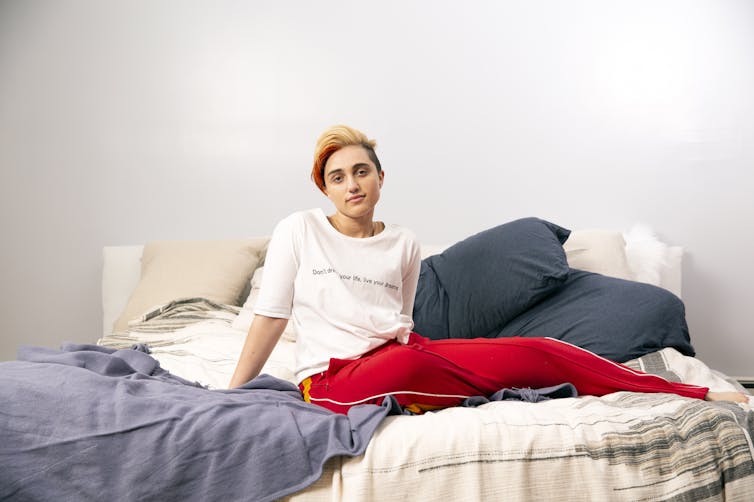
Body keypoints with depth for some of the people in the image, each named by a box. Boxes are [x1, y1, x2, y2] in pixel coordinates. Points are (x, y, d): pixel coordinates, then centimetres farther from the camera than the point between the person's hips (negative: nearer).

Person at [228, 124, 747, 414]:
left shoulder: (404, 244, 12)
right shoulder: (297, 231, 3)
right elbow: (271, 316, 2)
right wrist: (231, 394, 0)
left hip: (402, 354, 4)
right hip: (335, 378, -3)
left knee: (538, 350, -14)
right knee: (404, 367, -42)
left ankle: (699, 396, -8)